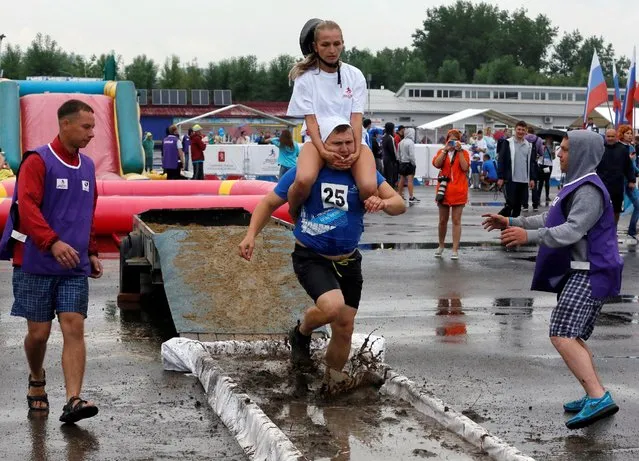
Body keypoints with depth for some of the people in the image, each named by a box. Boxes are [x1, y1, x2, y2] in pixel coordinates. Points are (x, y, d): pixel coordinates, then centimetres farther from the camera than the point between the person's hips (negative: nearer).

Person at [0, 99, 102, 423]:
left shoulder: (87, 166, 12)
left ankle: (73, 401, -13)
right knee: (39, 332, 3)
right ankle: (37, 381, 32)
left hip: (74, 266, 5)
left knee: (74, 328, -8)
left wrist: (92, 252, 17)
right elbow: (26, 206, -20)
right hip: (37, 265, -4)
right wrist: (53, 242, -32)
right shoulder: (38, 161, -8)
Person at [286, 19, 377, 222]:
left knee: (369, 187, -29)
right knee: (304, 180, -36)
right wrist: (323, 150, -23)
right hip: (318, 139, -2)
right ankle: (294, 219, -6)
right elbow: (311, 119, -6)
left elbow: (356, 117, -1)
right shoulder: (306, 77, 1)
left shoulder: (355, 75, 7)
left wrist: (356, 150, -17)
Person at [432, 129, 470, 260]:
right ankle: (441, 246, 28)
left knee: (456, 221, -2)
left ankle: (455, 249, -1)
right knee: (443, 220, 12)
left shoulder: (464, 153, 3)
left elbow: (465, 167, -14)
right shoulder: (442, 152, 8)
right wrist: (445, 150, -14)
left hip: (458, 191, -2)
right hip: (444, 190, 2)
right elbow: (436, 164, -11)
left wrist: (459, 151, -14)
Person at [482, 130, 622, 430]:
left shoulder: (589, 190, -16)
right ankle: (596, 395, 22)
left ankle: (599, 398, -23)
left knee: (562, 336, -19)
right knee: (572, 338, 15)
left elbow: (573, 230, -27)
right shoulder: (575, 186, 18)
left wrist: (530, 236, -36)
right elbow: (550, 221, 23)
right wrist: (512, 222, 17)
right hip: (577, 272, 11)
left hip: (589, 275, -11)